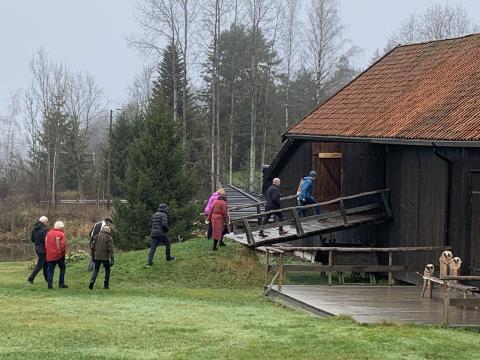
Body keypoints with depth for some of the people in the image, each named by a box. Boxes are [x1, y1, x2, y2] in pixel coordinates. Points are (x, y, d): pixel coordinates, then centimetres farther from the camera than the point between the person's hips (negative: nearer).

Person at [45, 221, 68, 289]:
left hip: (50, 255, 4)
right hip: (59, 255, -4)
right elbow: (63, 245, -15)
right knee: (62, 268, 11)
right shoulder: (61, 234, -9)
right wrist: (62, 252, -1)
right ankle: (61, 284, 8)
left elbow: (46, 244, 13)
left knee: (50, 270, 6)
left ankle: (50, 285, -1)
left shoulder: (48, 233, 10)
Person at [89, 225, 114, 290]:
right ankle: (106, 285, 10)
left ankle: (92, 281, -11)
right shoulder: (109, 238, -7)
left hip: (97, 257, 3)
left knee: (96, 270, 12)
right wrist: (112, 259, -9)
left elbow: (92, 247, 5)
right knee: (107, 271, 12)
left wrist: (93, 256, 14)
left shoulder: (96, 236, 4)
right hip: (105, 257, -3)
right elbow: (110, 249, -12)